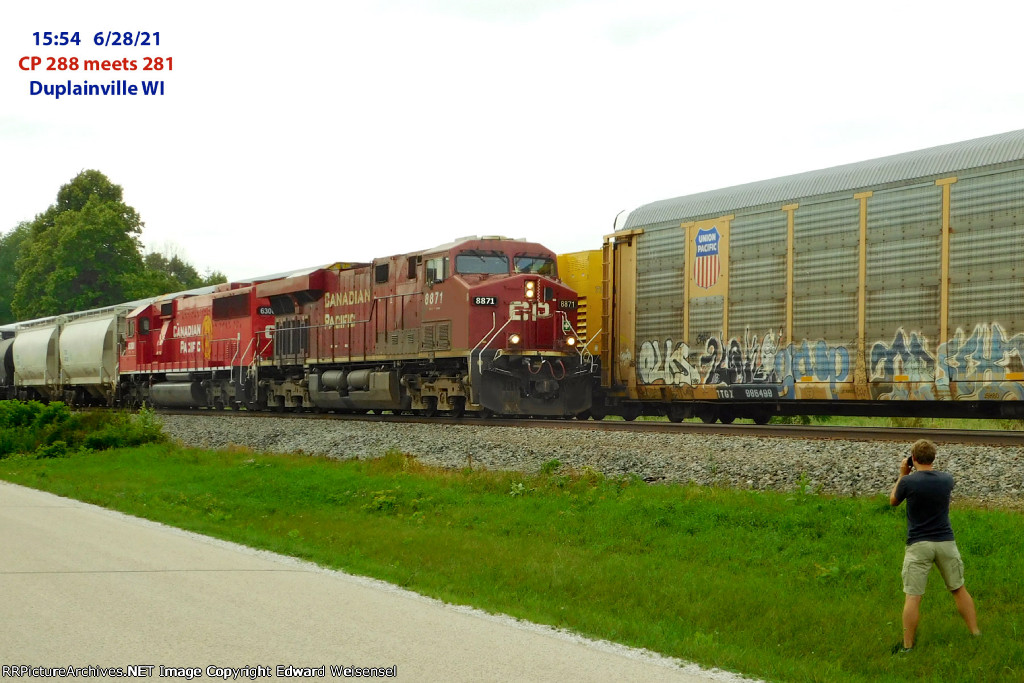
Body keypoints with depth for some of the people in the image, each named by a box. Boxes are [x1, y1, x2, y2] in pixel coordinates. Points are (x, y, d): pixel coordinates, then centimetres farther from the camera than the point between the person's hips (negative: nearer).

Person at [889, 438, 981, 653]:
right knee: (959, 589, 16)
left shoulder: (908, 482, -12)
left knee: (913, 597, -1)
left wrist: (902, 474, 13)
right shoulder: (947, 479, 0)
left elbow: (893, 500, 8)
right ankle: (976, 634, 20)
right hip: (946, 542, 3)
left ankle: (907, 646, 1)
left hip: (918, 545, -3)